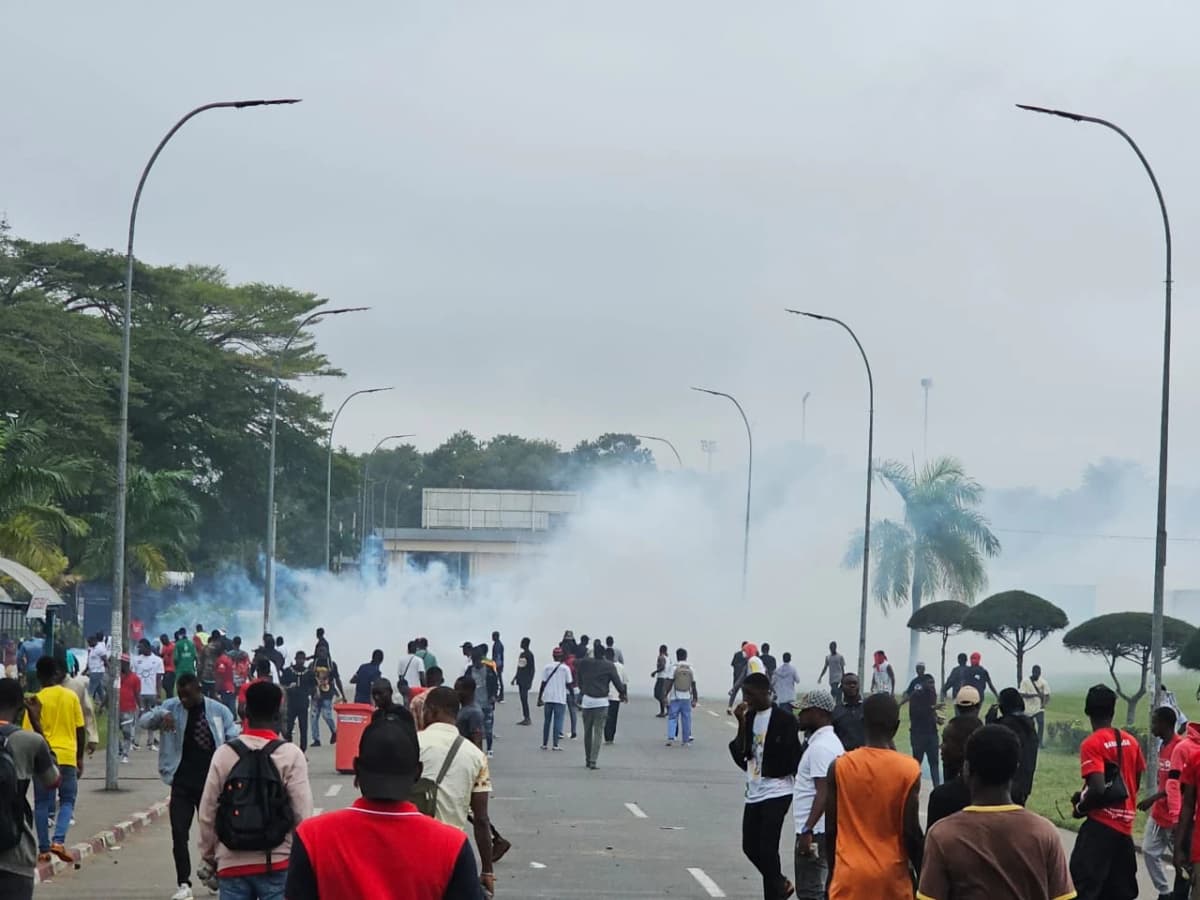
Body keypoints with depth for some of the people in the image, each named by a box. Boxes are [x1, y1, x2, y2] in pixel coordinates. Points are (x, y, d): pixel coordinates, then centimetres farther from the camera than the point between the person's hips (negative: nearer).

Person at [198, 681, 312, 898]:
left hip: (232, 863, 3)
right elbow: (303, 815, -11)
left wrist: (209, 856, 17)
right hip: (276, 863, -2)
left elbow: (207, 813, 3)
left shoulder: (224, 753, 0)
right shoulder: (291, 755, -8)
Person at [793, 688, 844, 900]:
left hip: (815, 832, -11)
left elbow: (824, 793, -26)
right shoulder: (829, 741, 16)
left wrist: (807, 830, -29)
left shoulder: (821, 747, -18)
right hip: (821, 829, 11)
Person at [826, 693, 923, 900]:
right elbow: (911, 832, -8)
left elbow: (831, 830, 2)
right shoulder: (909, 769, -8)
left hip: (849, 876, 1)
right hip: (891, 876, -1)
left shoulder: (839, 767, -3)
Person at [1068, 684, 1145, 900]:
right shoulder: (1131, 742, 10)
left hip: (1101, 825, -7)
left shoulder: (1092, 744, -12)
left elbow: (1098, 789, -22)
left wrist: (1080, 807, -3)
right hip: (1125, 825, 7)